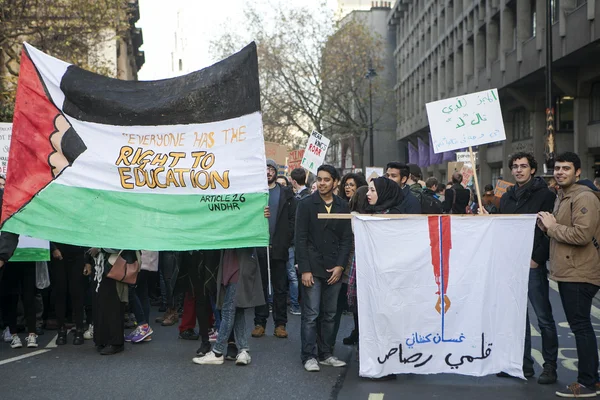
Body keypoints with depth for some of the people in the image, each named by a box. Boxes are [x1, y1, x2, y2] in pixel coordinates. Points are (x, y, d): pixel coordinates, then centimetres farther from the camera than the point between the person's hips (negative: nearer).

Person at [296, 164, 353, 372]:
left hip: (334, 269, 3)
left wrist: (340, 266, -4)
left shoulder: (343, 207, 8)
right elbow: (300, 239, -4)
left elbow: (347, 239, 7)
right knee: (311, 314, -2)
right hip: (312, 268, -3)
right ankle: (309, 356, 5)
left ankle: (326, 354, 18)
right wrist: (304, 269, -10)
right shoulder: (306, 204, -1)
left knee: (330, 315, 8)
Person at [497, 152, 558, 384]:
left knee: (544, 317, 1)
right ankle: (524, 364, 19)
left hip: (533, 265, -6)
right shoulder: (507, 197, 14)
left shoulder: (544, 195, -5)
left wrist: (537, 258, -16)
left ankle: (550, 367, 9)